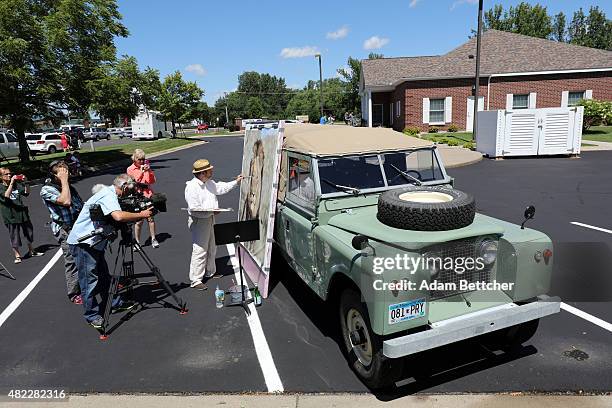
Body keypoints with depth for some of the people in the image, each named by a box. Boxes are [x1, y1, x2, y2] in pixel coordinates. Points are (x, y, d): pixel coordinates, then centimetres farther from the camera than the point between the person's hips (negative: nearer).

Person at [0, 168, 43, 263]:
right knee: (14, 237, 3)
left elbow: (27, 193, -1)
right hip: (11, 216, -4)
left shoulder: (16, 185, 6)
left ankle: (31, 251, 33)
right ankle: (17, 256, 17)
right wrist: (11, 183, -28)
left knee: (29, 233, 16)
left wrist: (25, 183, -16)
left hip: (23, 213, 4)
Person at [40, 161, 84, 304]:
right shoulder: (46, 190, -9)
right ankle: (74, 294, 11)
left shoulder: (69, 187, 14)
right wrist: (64, 181, -17)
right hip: (66, 231, -7)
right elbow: (66, 201, -24)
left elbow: (81, 205, 22)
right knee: (73, 261, -2)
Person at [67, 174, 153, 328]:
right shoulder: (108, 195, -20)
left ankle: (115, 303, 28)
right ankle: (92, 315, 8)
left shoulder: (109, 193, 13)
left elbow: (115, 219, 14)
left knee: (104, 275, 17)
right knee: (89, 279, -2)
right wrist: (141, 215, -25)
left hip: (94, 242, 10)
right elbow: (118, 216, -37)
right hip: (83, 242, -10)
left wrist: (138, 216, 0)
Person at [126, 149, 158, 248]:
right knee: (139, 221, -1)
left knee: (150, 218, 5)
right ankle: (137, 242, 11)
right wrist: (141, 172, -19)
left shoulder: (146, 165, 8)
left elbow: (152, 181, 4)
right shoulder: (130, 169, 0)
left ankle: (153, 239, 17)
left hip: (148, 195, 3)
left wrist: (149, 171, -10)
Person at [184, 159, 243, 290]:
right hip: (199, 222, -9)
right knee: (200, 251, -6)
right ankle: (195, 280, 2)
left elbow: (221, 188, 23)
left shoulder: (209, 183, 7)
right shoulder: (192, 187, -21)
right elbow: (194, 209, -25)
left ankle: (210, 272, 38)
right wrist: (211, 211, -25)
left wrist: (235, 182, 19)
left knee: (211, 249, 20)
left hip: (210, 220, 9)